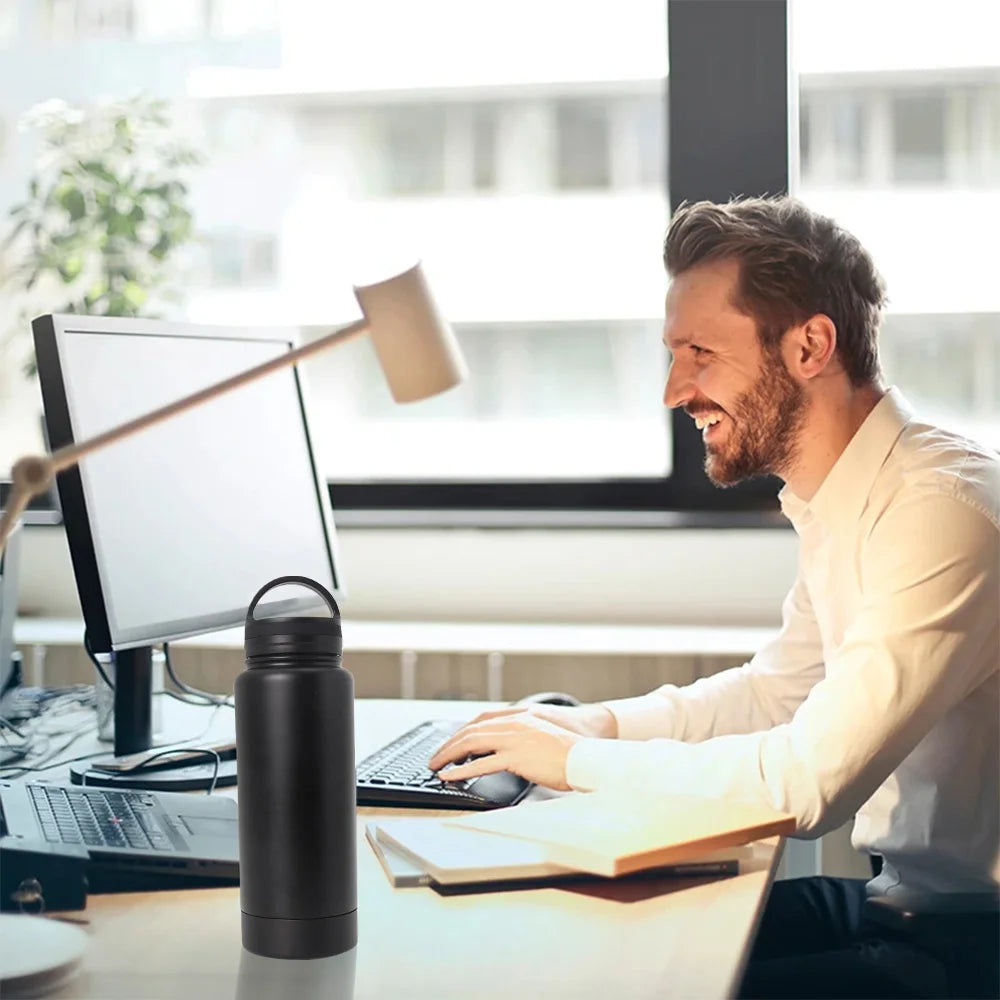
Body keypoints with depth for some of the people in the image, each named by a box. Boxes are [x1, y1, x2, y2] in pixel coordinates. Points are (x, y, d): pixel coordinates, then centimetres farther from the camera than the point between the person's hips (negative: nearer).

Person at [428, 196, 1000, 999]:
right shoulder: (845, 507, 7)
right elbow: (774, 690, 20)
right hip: (901, 895, 8)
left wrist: (577, 760, -16)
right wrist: (598, 723, 4)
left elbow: (808, 779, -28)